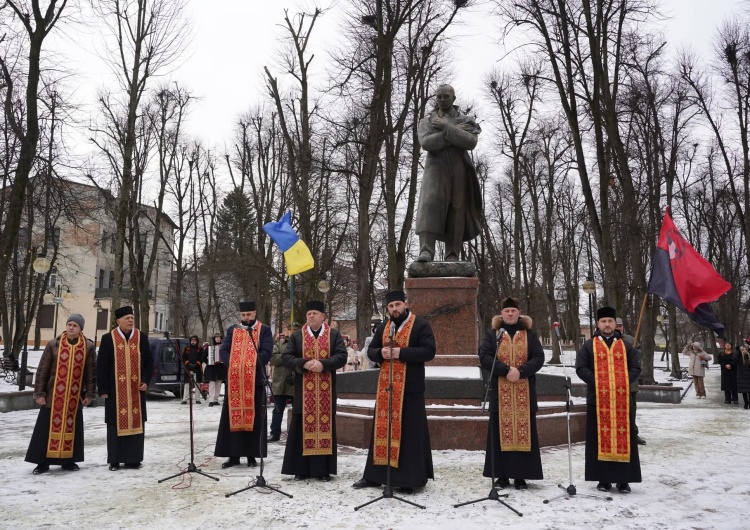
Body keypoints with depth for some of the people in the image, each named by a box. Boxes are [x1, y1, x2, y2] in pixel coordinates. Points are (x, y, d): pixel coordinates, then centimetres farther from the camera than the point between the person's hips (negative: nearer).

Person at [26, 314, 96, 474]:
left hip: (75, 396, 1)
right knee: (48, 427, 3)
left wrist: (90, 393, 1)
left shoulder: (88, 347, -1)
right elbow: (42, 370, 1)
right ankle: (43, 462, 12)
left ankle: (68, 460, 20)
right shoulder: (53, 345, -2)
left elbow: (91, 372, 3)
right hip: (53, 395, -1)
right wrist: (39, 393, -2)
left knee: (71, 427, 8)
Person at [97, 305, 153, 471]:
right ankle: (114, 460, 13)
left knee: (136, 422, 4)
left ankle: (133, 459, 14)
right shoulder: (108, 339, -1)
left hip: (136, 389, 2)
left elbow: (149, 362, 9)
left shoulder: (142, 338, 5)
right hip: (115, 389, -2)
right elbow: (101, 365, -1)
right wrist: (103, 388, -5)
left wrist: (146, 381, -4)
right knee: (116, 423, 3)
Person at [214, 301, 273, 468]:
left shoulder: (264, 330, 4)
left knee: (254, 417, 1)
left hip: (255, 379, -3)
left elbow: (267, 352, -6)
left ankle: (251, 455, 8)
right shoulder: (232, 330, 13)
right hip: (234, 379, 3)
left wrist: (251, 365, -18)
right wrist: (232, 364, -11)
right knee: (233, 416, 4)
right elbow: (223, 350, 7)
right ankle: (233, 455, 11)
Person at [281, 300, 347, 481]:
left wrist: (323, 364, -18)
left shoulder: (334, 334, 5)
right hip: (303, 389, 0)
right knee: (303, 425, 1)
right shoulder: (296, 336, 8)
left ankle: (323, 469, 10)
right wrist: (304, 364, -16)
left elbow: (342, 356, -4)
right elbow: (286, 357, 0)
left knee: (325, 424, 3)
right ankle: (302, 468, 9)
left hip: (326, 389, 0)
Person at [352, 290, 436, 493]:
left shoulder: (420, 325, -4)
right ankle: (374, 474, 18)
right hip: (386, 385, 5)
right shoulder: (383, 327, 14)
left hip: (410, 387, -5)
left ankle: (410, 478, 7)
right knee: (383, 428, 10)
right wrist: (381, 353, -9)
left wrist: (401, 352, -21)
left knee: (409, 431, -2)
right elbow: (371, 350, 14)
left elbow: (429, 351, -13)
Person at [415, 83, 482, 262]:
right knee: (429, 206, -22)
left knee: (456, 212, -6)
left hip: (459, 171, 1)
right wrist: (456, 132, -6)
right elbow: (426, 143, -7)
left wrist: (446, 127, -11)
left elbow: (471, 142, -8)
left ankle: (452, 257, -5)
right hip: (436, 169, -1)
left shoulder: (466, 121, 13)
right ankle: (426, 252, -31)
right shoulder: (426, 121, 14)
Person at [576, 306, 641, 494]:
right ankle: (603, 479, 9)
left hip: (622, 399, 1)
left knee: (623, 438, 2)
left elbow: (636, 368, 7)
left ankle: (623, 479, 10)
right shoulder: (589, 346, 6)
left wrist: (623, 382, -9)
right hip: (597, 399, -1)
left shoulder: (626, 346, 12)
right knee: (600, 438, 1)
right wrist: (596, 381, -14)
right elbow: (580, 367, -1)